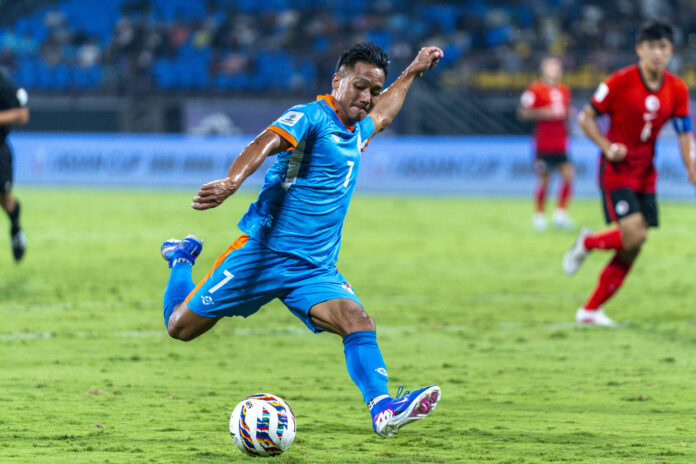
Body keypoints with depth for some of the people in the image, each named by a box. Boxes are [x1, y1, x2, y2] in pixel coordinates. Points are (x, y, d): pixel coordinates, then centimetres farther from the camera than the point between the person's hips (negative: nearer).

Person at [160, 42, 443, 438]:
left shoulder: (358, 131, 16)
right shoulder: (312, 117, -11)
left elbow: (381, 113, 43)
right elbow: (266, 143, -32)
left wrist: (413, 72, 48)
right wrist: (232, 182, -50)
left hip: (315, 269, 6)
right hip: (265, 252, -6)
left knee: (359, 322, -22)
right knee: (181, 326, 3)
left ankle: (383, 409, -37)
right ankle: (182, 259, 34)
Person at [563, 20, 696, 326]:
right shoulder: (620, 82, -13)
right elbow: (586, 117, -6)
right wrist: (608, 148, -19)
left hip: (645, 174, 5)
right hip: (617, 171, -5)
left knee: (631, 251, 3)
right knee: (634, 234, -22)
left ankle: (591, 310, 14)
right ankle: (587, 243, 8)